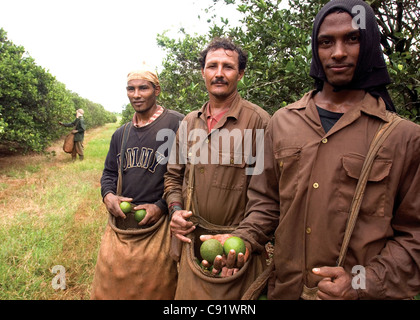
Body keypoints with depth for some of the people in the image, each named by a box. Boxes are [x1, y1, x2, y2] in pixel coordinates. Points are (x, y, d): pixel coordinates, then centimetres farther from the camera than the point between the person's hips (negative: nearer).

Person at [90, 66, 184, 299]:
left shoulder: (176, 124, -9)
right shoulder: (121, 134, 13)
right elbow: (109, 172, 19)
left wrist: (162, 206, -17)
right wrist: (108, 195, -2)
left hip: (157, 224, -5)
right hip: (120, 224, 6)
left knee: (154, 289, 11)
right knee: (110, 285, 17)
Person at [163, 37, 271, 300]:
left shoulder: (258, 121, -10)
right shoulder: (189, 122, 8)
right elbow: (174, 175, 16)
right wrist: (176, 209, 0)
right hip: (191, 241, 5)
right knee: (187, 292, 18)